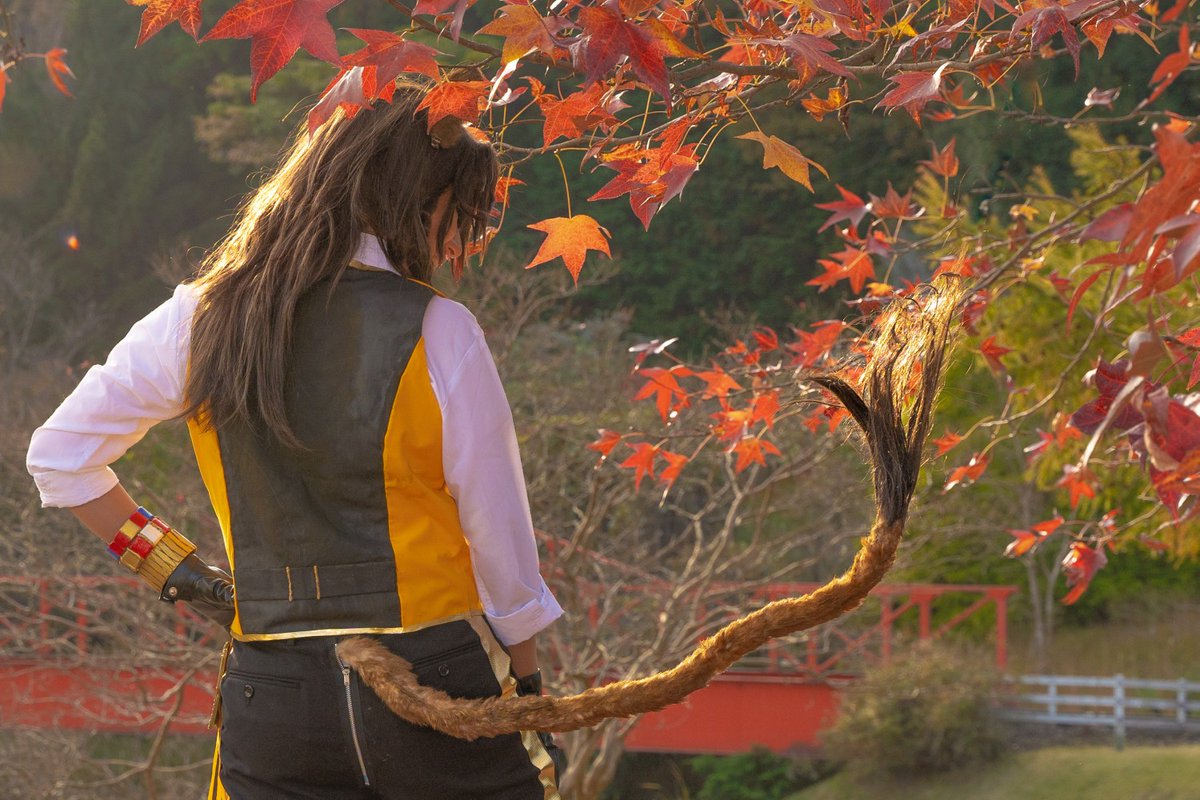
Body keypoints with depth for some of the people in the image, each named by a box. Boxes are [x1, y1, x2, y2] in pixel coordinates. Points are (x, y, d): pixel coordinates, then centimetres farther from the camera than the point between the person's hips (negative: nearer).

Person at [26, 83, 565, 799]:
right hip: (432, 674, -4)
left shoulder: (201, 318, 5)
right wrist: (528, 692, 8)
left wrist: (175, 569, 15)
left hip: (268, 696, 4)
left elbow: (60, 456, 12)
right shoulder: (437, 331, -8)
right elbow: (499, 534, -4)